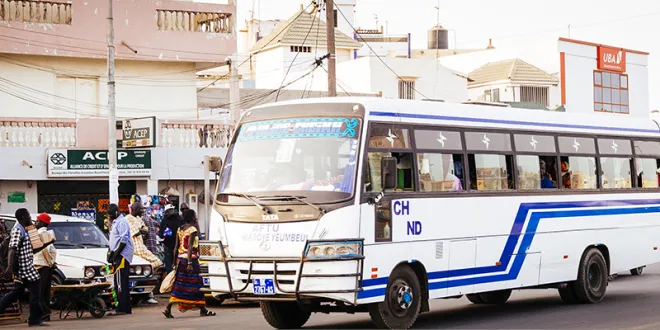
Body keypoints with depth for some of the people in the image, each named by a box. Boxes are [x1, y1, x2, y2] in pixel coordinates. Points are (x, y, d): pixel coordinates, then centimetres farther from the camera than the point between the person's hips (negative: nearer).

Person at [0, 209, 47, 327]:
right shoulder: (17, 230, -14)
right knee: (35, 291, -5)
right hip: (25, 267, -10)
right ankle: (35, 319, -1)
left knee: (17, 292, 14)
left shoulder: (22, 230, 18)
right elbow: (12, 249, -24)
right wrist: (10, 267, -31)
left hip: (23, 267, 10)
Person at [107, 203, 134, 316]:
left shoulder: (122, 222, -11)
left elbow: (124, 239, -18)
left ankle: (121, 309, -15)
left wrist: (116, 253, -18)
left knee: (121, 283, -13)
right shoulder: (115, 222, 20)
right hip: (118, 256, 10)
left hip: (122, 255, -10)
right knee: (123, 284, 11)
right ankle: (126, 308, 15)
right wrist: (111, 252, 11)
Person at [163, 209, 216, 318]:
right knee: (195, 285, 0)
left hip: (180, 259, 7)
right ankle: (203, 310, 6)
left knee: (179, 285, 8)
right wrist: (190, 263, -23)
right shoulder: (192, 229, -11)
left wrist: (175, 262, 16)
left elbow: (176, 247, 12)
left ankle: (168, 309, -1)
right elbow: (190, 247, -19)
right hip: (190, 259, -7)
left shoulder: (179, 230, 11)